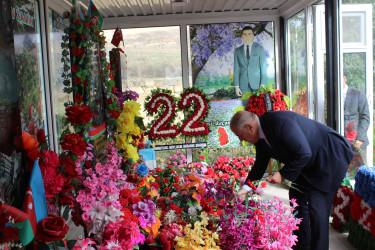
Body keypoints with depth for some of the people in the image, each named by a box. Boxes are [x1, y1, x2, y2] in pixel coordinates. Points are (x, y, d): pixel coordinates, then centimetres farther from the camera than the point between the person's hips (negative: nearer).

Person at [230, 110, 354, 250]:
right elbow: (260, 164, 8)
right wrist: (245, 189, 1)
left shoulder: (280, 122, -33)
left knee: (317, 206, -12)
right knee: (297, 198, 13)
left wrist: (283, 174, -23)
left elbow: (304, 154, -30)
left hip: (331, 157, -9)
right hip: (309, 164, 9)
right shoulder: (260, 135, -3)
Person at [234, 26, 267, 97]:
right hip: (244, 85, 1)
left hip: (257, 83, -1)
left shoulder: (259, 48, 5)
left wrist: (263, 85, -8)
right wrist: (236, 86, 0)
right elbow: (236, 69, 8)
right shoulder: (237, 51, 10)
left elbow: (263, 67, 1)